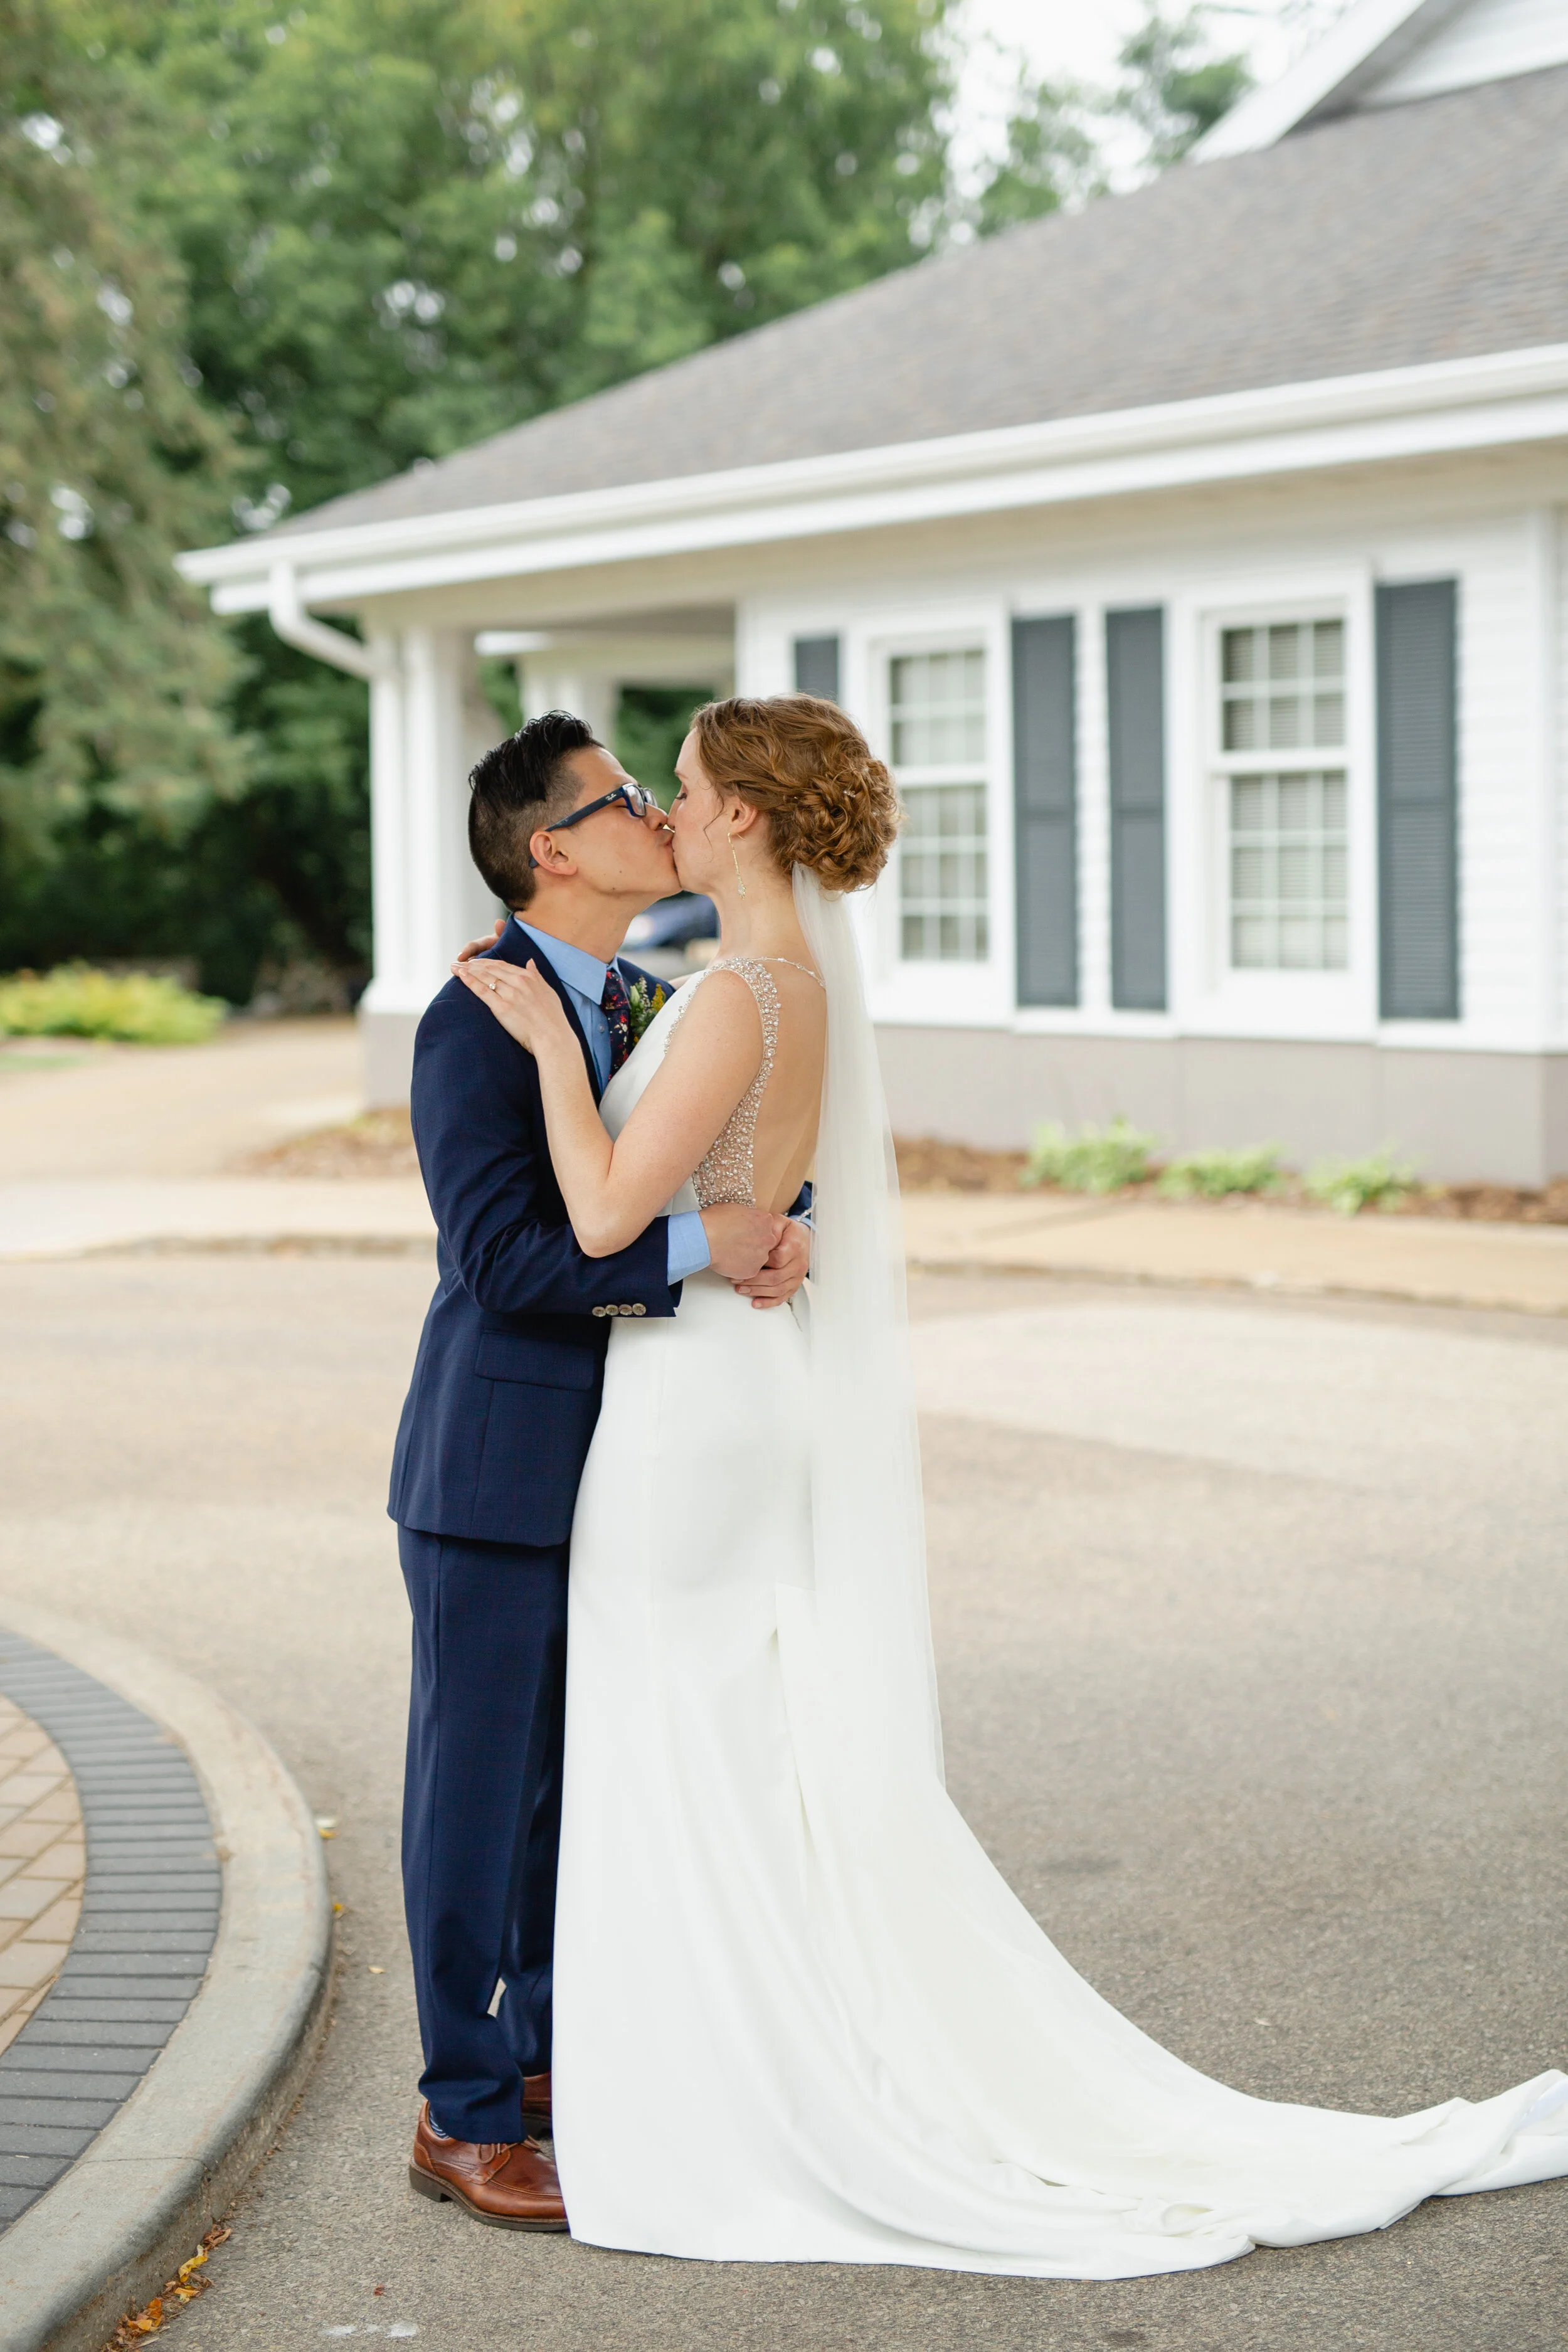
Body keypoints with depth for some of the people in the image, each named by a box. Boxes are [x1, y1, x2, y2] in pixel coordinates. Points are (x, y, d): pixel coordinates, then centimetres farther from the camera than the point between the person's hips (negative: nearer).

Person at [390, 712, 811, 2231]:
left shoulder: (637, 1004, 10)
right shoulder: (477, 1024, -16)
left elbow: (696, 1178, 12)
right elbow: (501, 1254, -24)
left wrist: (767, 1240, -10)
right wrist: (695, 1248, -25)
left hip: (610, 1463, 8)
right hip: (497, 1467, -8)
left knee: (583, 1776, 17)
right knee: (482, 1786, 2)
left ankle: (550, 2051, 32)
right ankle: (465, 2118, 13)